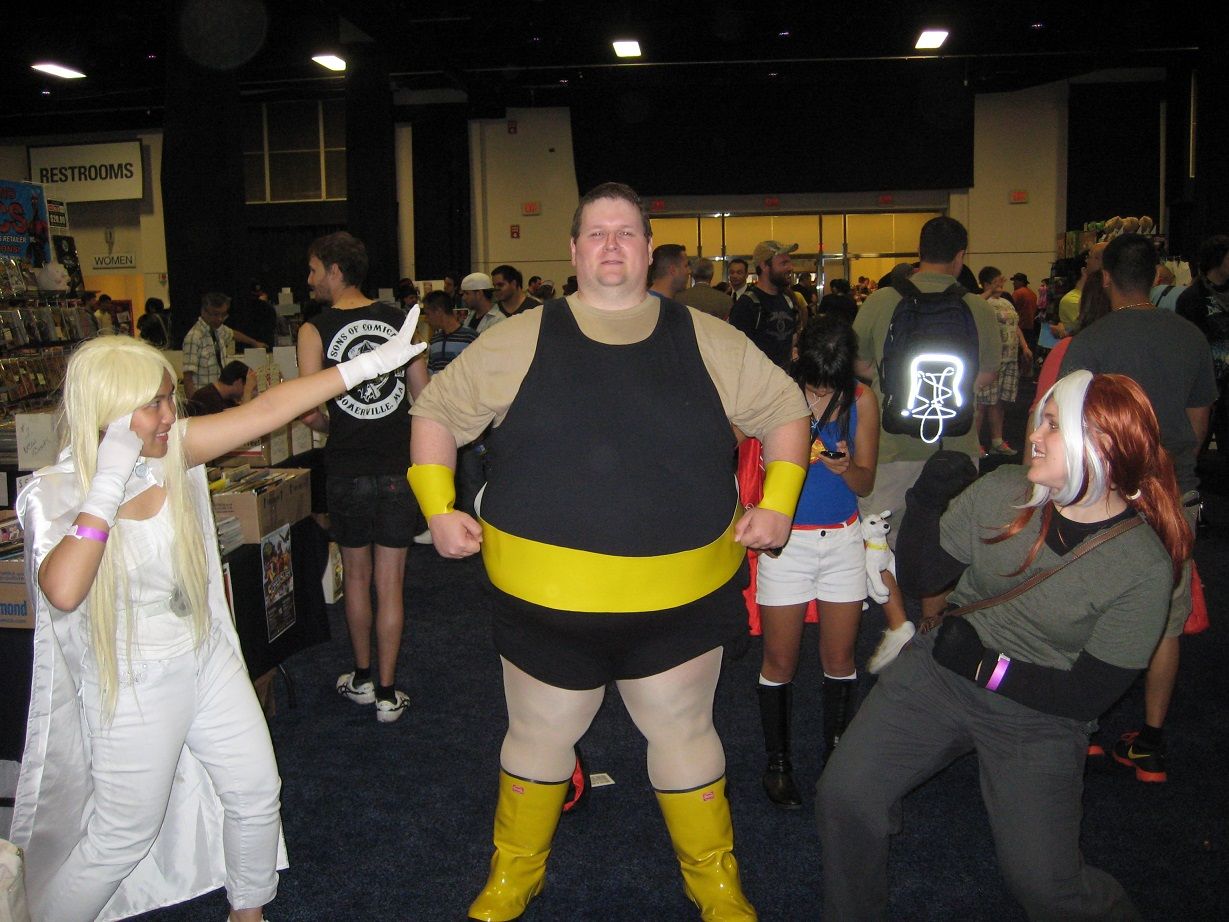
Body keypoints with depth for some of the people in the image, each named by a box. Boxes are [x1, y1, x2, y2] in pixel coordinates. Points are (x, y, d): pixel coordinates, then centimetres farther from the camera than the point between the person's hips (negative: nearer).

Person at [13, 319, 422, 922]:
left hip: (207, 661, 6)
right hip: (134, 688, -5)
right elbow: (63, 591, -38)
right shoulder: (55, 495, -20)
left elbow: (266, 409, -12)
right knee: (125, 833, 8)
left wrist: (371, 363, -15)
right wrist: (109, 482, -36)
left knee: (256, 792, 15)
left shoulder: (172, 450, -8)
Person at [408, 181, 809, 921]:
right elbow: (437, 409, 6)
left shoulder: (708, 342, 1)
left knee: (685, 734, 17)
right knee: (539, 738, 18)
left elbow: (785, 409, 10)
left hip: (682, 602, 1)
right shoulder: (521, 341, -2)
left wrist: (778, 504, 1)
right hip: (545, 601, 0)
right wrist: (439, 508, -4)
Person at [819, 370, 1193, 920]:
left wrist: (988, 666, -17)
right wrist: (926, 501, -17)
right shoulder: (999, 493, -8)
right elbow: (918, 579, -2)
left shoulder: (1143, 567, -15)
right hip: (940, 670, 3)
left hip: (1039, 717, -2)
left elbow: (1091, 695, -11)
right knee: (843, 794, -11)